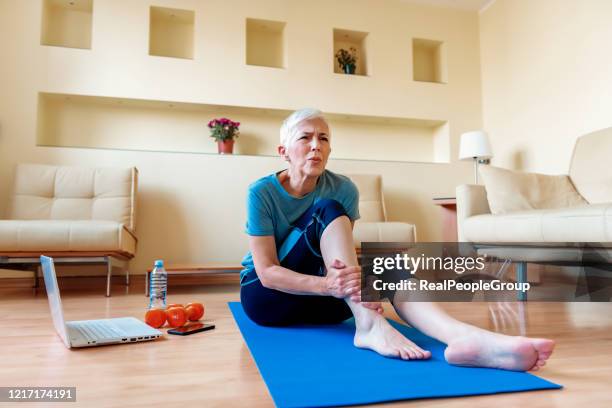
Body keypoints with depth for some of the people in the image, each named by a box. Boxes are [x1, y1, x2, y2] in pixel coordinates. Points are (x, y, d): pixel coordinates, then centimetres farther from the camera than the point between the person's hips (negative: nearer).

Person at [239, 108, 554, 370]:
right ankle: (369, 323, -38)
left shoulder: (343, 188, -8)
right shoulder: (262, 193, -17)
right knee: (328, 211, -27)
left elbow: (342, 247, -10)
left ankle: (466, 336, -52)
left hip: (316, 300, 3)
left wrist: (348, 277, -35)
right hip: (266, 295, -3)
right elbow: (267, 271, -21)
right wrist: (326, 284, -39)